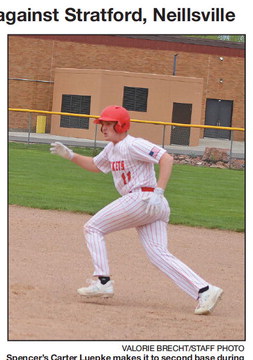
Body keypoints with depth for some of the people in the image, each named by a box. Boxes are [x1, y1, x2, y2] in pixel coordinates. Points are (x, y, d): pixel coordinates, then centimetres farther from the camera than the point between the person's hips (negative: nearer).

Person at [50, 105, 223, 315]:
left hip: (141, 200, -9)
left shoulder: (133, 145, -9)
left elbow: (167, 159, -18)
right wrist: (70, 155, 27)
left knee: (93, 228, 1)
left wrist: (158, 191, -26)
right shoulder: (112, 149, 21)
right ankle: (204, 291, -15)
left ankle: (103, 281, -5)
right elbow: (95, 165, 39)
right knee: (159, 254, -3)